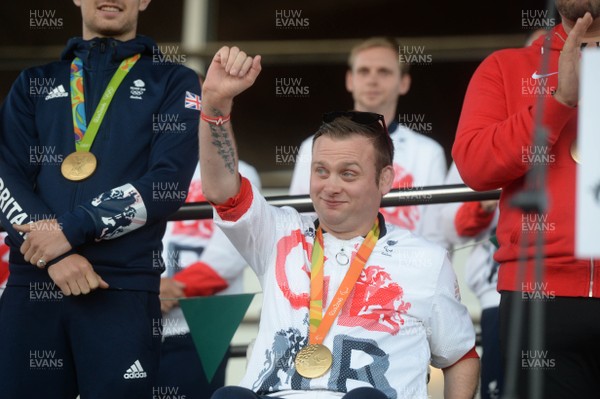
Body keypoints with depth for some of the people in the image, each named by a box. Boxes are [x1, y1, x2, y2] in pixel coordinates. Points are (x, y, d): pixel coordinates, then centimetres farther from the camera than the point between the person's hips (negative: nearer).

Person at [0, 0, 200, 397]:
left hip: (123, 288, -2)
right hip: (32, 283, 2)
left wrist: (72, 229, -12)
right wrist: (55, 254, -11)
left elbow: (168, 184, -3)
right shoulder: (35, 83, 17)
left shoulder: (173, 83, 10)